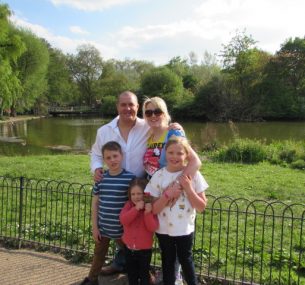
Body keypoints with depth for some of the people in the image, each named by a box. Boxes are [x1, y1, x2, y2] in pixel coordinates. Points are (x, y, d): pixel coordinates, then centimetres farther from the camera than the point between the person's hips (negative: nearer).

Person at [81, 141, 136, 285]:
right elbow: (95, 203, 3)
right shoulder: (101, 178, -4)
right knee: (98, 256, 24)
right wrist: (94, 227, 2)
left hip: (122, 229, -3)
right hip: (102, 228, 4)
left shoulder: (130, 178, -14)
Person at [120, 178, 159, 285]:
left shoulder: (151, 207, -11)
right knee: (131, 274, 20)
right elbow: (123, 220, -21)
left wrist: (148, 213, -34)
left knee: (144, 275, 12)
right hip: (129, 248, 3)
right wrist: (136, 209, -30)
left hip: (144, 249, -3)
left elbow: (153, 227, -20)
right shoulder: (129, 205, -4)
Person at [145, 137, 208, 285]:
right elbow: (153, 209, -9)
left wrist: (189, 189, -20)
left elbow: (201, 207, -8)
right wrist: (167, 195, -24)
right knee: (168, 261, 18)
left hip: (185, 229, -1)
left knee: (185, 260, 16)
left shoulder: (193, 174, -10)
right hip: (164, 229, 1)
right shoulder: (158, 176, -10)